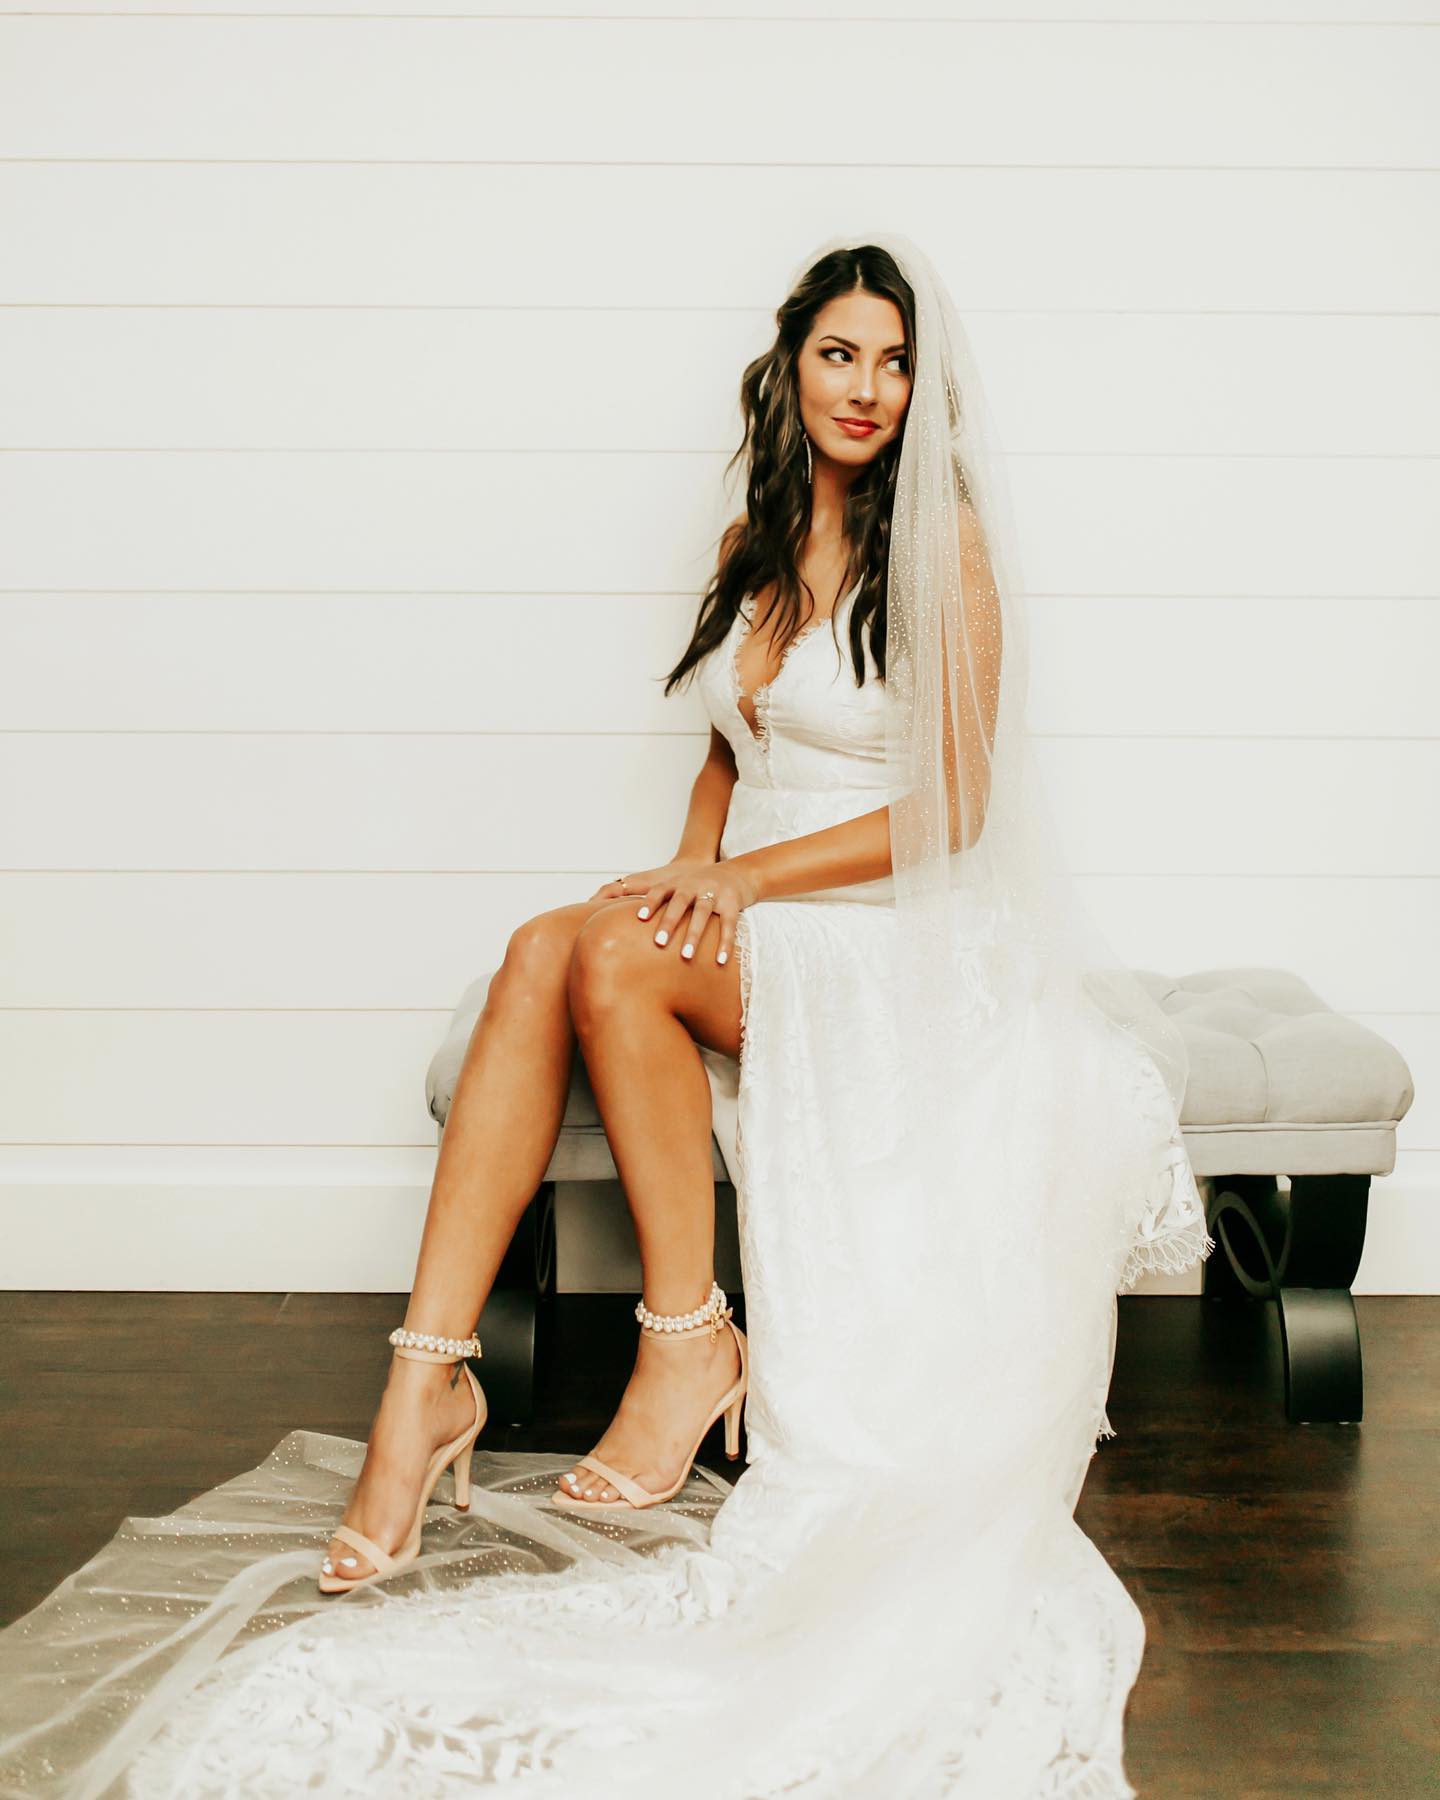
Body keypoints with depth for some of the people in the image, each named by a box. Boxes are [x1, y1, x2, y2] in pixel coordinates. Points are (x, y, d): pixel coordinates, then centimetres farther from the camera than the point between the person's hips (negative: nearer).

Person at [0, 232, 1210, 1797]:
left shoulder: (945, 545, -5)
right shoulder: (755, 543, 15)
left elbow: (953, 802, -10)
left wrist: (742, 874, -15)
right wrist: (698, 873, 0)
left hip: (898, 934, -5)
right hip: (747, 914, 6)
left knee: (605, 954, -31)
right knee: (546, 954, -26)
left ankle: (689, 1341, -18)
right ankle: (426, 1374, -32)